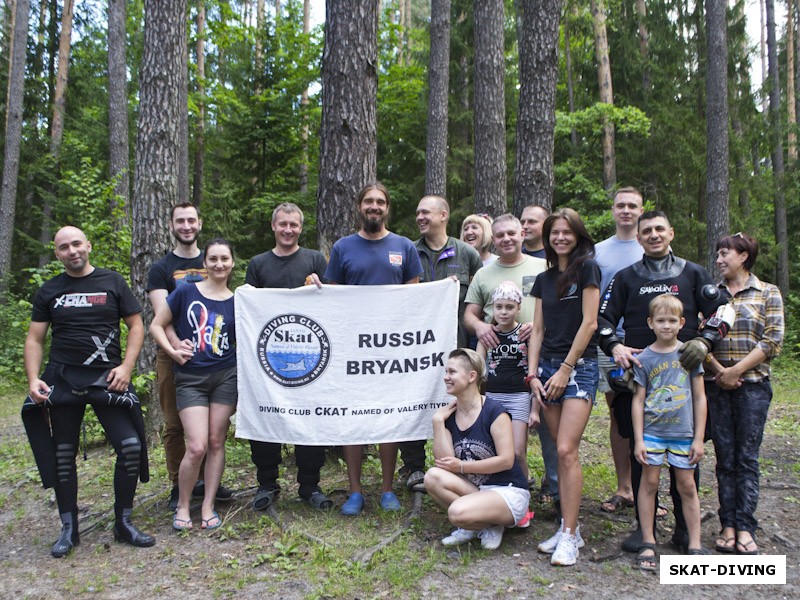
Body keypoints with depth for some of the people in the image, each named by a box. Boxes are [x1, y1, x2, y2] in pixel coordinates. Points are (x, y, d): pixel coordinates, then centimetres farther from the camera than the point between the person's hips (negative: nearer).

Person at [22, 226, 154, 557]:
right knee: (63, 455, 7)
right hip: (62, 380, 2)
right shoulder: (49, 291, 9)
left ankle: (123, 523, 8)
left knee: (131, 446, -9)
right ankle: (69, 529, 23)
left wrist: (126, 367, -9)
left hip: (107, 378, -1)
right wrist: (33, 379, -5)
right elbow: (34, 339, 9)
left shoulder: (112, 282, 5)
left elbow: (136, 325, 3)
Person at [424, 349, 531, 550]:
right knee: (433, 477, -21)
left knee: (457, 513, -32)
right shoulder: (449, 415, 2)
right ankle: (477, 525, -3)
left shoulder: (494, 412, -14)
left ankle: (491, 524, 1)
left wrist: (462, 466, -14)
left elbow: (506, 461, -18)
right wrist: (437, 421, -14)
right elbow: (445, 461, -8)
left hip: (508, 492, -6)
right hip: (472, 488, 6)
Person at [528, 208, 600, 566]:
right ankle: (568, 528, 15)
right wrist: (533, 374, 4)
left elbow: (589, 323, -9)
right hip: (548, 366, 6)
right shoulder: (545, 278, 15)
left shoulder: (587, 268, -3)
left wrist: (565, 369, -10)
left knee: (567, 450, -12)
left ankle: (569, 536, -4)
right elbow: (538, 330, 13)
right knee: (560, 452, 7)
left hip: (579, 366, -6)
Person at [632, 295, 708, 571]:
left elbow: (699, 397, 4)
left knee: (686, 485, 8)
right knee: (649, 482, 3)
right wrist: (638, 439, -4)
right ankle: (648, 543, 13)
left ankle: (695, 543, 20)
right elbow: (638, 400, 0)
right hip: (652, 431, 0)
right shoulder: (644, 358, -1)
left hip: (683, 432, 1)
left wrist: (699, 437, 1)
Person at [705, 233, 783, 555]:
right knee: (725, 456, 4)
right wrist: (718, 371, -8)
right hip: (716, 385, 2)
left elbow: (772, 340, -4)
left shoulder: (768, 293, 4)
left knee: (747, 457, -1)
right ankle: (728, 525, 10)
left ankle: (745, 527, 4)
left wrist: (735, 371, -10)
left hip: (752, 384, -2)